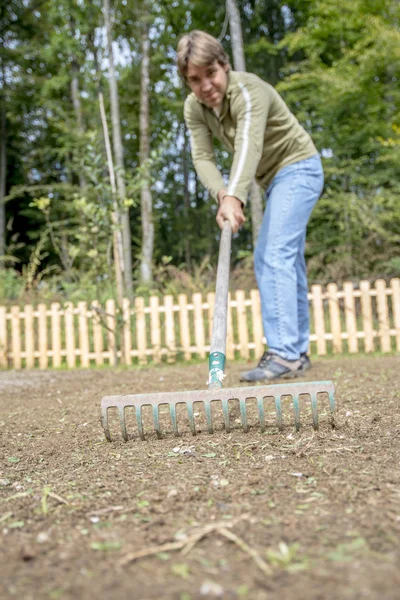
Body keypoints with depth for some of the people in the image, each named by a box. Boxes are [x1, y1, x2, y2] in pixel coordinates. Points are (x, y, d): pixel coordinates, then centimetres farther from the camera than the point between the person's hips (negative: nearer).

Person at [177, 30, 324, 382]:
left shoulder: (248, 90, -27)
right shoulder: (194, 108, -6)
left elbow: (249, 146, -43)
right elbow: (202, 157, -16)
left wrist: (236, 197, -58)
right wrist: (222, 194, -35)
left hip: (297, 169, -8)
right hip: (275, 179, 8)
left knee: (274, 256, -21)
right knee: (287, 260, 10)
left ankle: (283, 353, -21)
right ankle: (297, 354, 18)